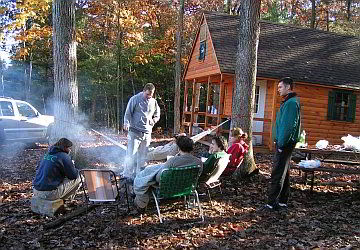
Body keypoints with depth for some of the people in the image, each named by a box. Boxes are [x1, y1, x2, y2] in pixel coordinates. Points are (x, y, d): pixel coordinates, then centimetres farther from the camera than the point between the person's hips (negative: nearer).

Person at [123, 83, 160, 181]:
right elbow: (128, 113, -4)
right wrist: (126, 123, -20)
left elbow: (157, 115, 24)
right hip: (135, 132, -5)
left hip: (147, 133, 5)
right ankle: (127, 175, 3)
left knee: (143, 156, 12)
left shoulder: (154, 102, 9)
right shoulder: (135, 99, -5)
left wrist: (154, 120, 5)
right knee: (131, 154, -7)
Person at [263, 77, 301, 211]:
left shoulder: (291, 103, -15)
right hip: (283, 143, 11)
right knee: (284, 172, 15)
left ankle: (271, 203, -4)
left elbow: (289, 126, -22)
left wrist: (281, 144, -22)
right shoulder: (288, 102, 18)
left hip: (285, 143, -11)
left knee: (277, 174, -8)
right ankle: (282, 201, 24)